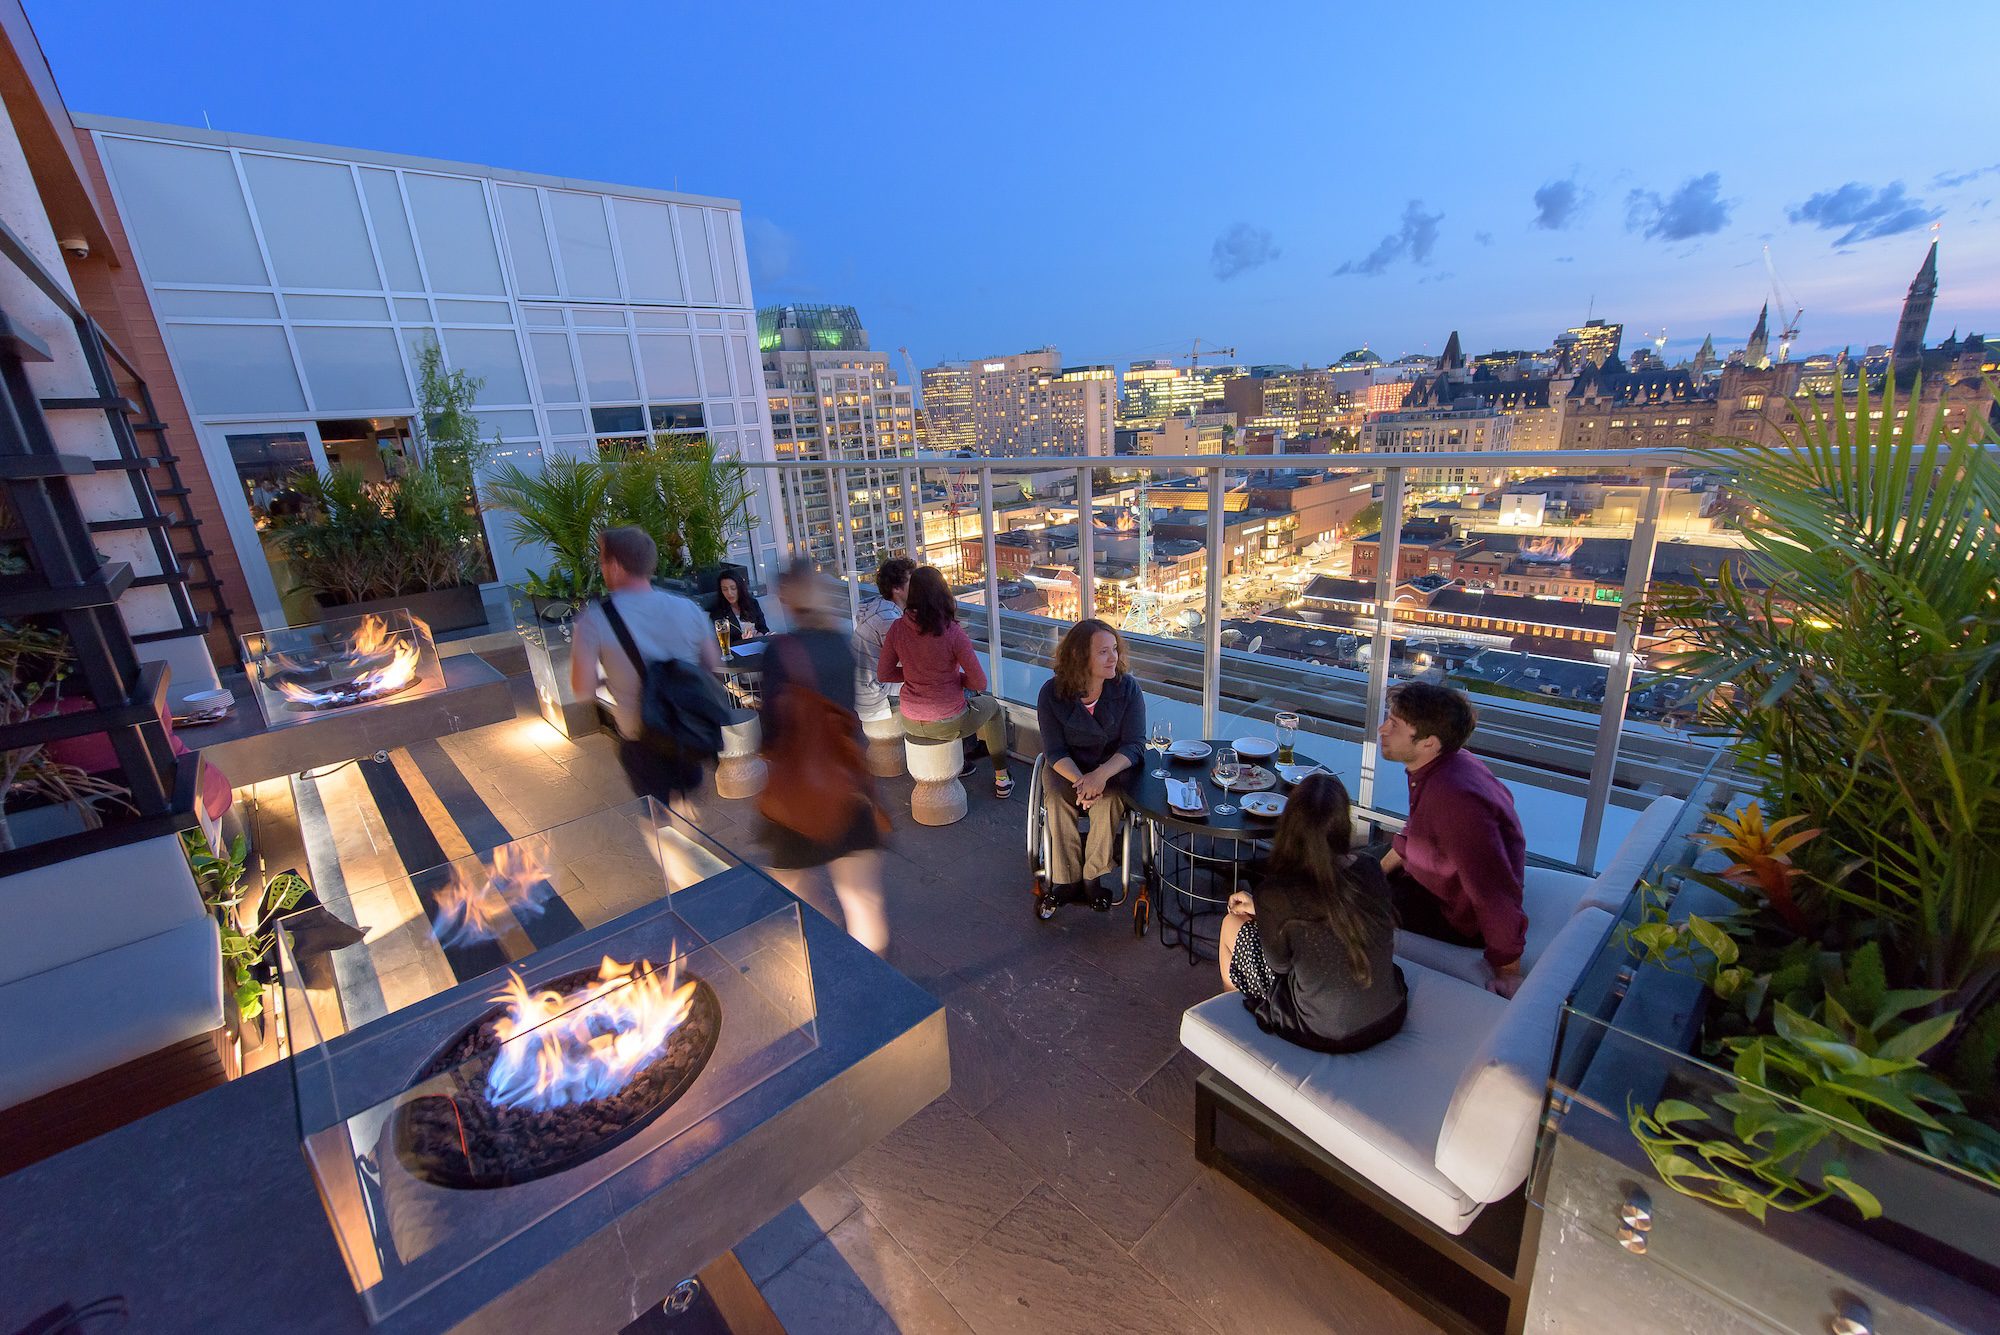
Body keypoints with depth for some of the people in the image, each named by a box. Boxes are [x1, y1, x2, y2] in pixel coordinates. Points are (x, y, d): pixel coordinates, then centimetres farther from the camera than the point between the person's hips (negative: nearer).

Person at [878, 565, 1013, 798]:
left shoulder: (898, 628, -9)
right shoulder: (951, 632, -21)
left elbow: (883, 674, 1)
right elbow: (980, 683, -15)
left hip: (911, 722, 5)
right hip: (947, 724, -5)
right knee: (992, 706, 27)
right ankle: (1002, 779, 34)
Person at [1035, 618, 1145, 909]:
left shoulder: (1127, 688, -12)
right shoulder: (1052, 693, -12)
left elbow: (1135, 745, -15)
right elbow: (1055, 752, -11)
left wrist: (1101, 775, -33)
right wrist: (1080, 780, -32)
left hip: (1114, 766, 0)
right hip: (1068, 767, 1)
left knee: (1108, 799, -31)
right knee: (1056, 799, -29)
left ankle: (1094, 876, -11)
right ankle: (1068, 880, -13)